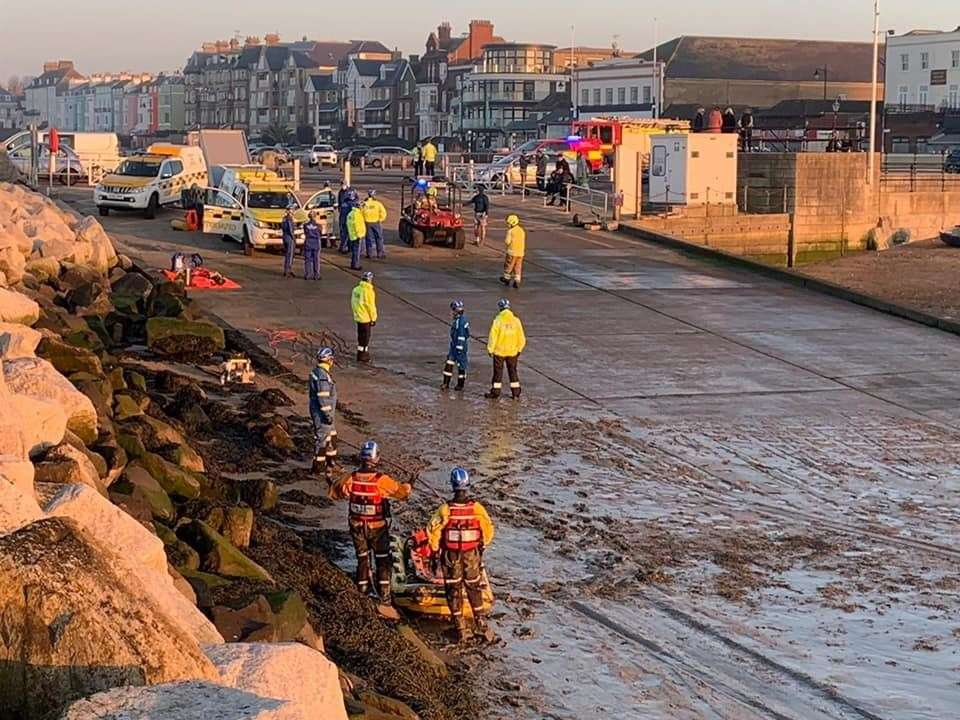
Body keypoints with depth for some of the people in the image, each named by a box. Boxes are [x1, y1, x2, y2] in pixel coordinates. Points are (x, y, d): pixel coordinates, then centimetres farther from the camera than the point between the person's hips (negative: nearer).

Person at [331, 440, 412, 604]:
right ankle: (384, 594, 13)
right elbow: (402, 492, -14)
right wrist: (408, 486, 9)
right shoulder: (382, 481, -24)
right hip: (377, 528, -3)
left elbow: (335, 493, 0)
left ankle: (363, 590, 27)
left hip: (357, 527, 3)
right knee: (383, 560, 13)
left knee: (362, 559, 20)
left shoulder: (351, 478, -15)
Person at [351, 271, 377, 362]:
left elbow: (353, 303, 11)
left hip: (358, 316, 8)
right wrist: (373, 318, -8)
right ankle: (362, 356, 5)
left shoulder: (356, 290, 4)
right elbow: (370, 306, -18)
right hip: (365, 318, -8)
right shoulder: (368, 291, -20)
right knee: (365, 337, 2)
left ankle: (361, 354, 29)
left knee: (361, 336, 19)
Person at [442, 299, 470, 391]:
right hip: (454, 346, 10)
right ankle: (446, 384, 9)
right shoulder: (456, 319, 12)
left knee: (461, 366, 2)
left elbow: (461, 335, -23)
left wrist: (459, 348, -23)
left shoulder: (461, 321, -20)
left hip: (460, 346, -10)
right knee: (449, 364, 7)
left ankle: (460, 385, 11)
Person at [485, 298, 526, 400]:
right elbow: (521, 338, 2)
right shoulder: (516, 321, -3)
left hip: (499, 351, -3)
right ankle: (516, 394, 14)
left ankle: (495, 393, 12)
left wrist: (490, 349, -2)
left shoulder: (498, 320, -13)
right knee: (513, 371, 12)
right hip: (513, 352, 3)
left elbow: (492, 336, -12)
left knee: (498, 372, 7)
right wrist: (519, 349, 15)